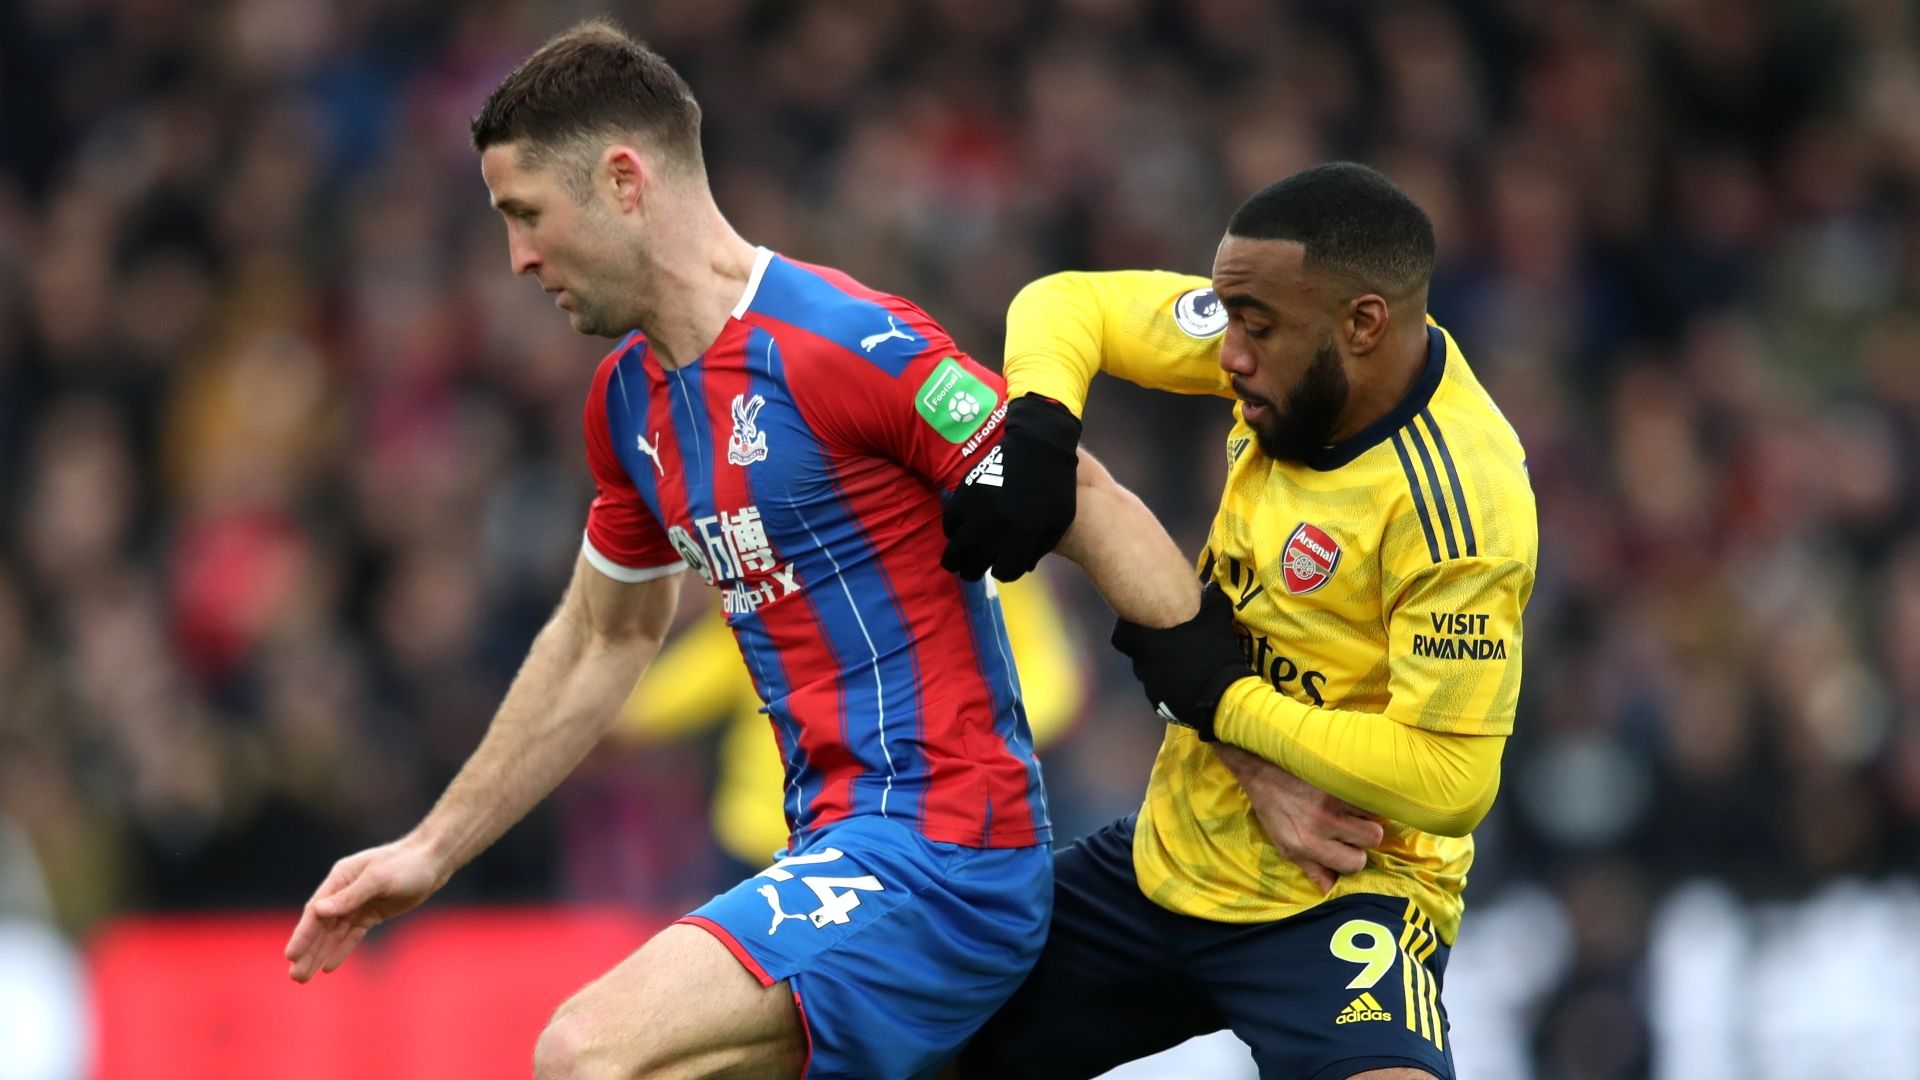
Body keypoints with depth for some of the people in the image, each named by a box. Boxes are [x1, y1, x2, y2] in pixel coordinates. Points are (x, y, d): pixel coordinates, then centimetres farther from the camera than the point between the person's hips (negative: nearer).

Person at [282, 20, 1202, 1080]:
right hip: (836, 852, 9)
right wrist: (430, 851, 29)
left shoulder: (847, 345, -14)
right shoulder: (629, 399, 13)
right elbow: (602, 640, 28)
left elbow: (1093, 514, -12)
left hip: (940, 855, -9)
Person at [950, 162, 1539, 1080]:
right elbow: (1068, 306, 5)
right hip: (1173, 856, 8)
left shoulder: (1455, 505, -27)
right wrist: (1035, 433, -17)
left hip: (1340, 896, -8)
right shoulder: (1294, 343, -6)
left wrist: (1222, 695, -19)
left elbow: (1449, 782, -27)